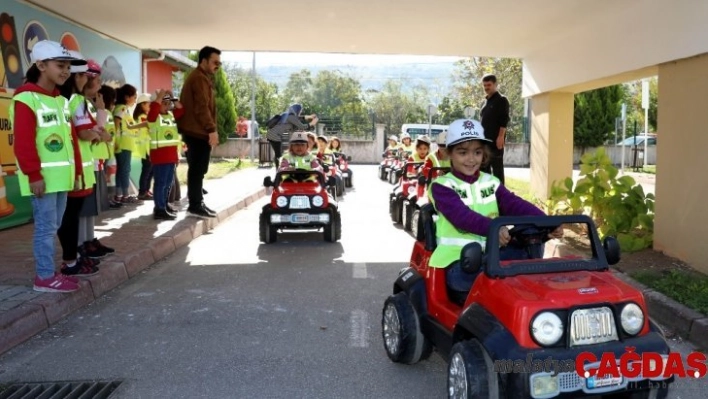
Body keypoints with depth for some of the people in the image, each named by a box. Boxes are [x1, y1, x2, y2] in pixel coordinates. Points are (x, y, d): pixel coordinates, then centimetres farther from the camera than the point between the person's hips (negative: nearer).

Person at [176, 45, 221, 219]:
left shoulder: (200, 77, 22)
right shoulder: (199, 78, -12)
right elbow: (202, 107, -22)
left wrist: (209, 129, 22)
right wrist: (212, 129, -24)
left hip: (195, 131, 11)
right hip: (199, 132, -11)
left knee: (197, 169, 14)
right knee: (197, 169, -8)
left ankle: (197, 203, 21)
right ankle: (195, 206, -5)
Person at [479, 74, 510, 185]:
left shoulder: (501, 100, -4)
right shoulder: (486, 101, 18)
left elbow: (504, 120, -13)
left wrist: (501, 137, -20)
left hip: (496, 140, -8)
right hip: (485, 140, 8)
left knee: (497, 166, -6)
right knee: (484, 166, 9)